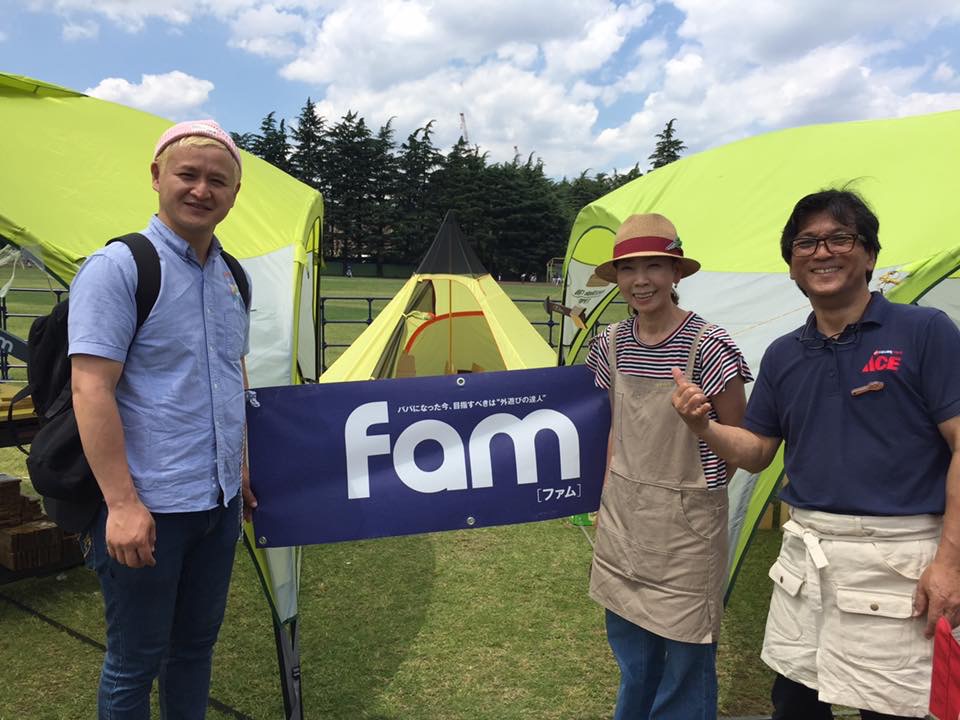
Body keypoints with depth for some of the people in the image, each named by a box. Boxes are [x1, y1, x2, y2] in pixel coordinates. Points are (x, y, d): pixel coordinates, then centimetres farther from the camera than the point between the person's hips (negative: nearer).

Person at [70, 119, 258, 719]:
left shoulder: (233, 276, 10)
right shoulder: (118, 266, -12)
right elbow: (91, 388, -18)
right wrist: (121, 503, -22)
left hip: (221, 502, 7)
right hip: (149, 509, -7)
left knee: (197, 646, 20)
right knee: (134, 663, 9)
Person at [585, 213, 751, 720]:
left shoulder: (707, 345, -17)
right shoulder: (612, 344, 0)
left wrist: (696, 488, -3)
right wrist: (611, 494, 10)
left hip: (685, 523, -5)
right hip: (622, 515, 5)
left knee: (684, 654, 9)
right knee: (630, 651, 21)